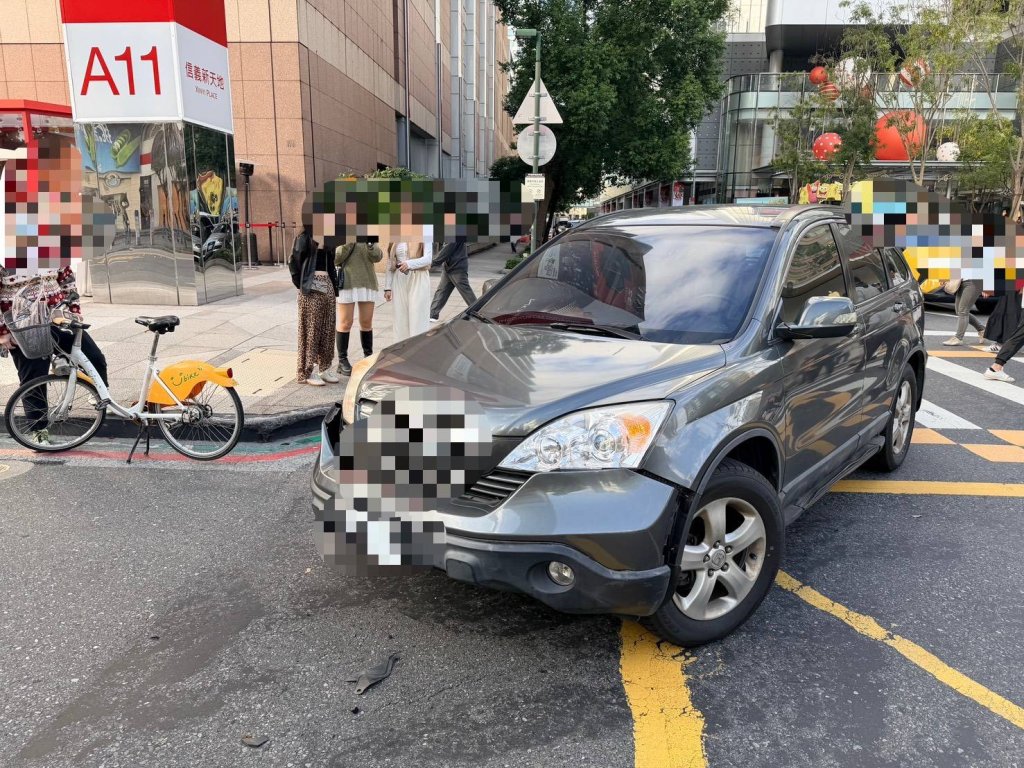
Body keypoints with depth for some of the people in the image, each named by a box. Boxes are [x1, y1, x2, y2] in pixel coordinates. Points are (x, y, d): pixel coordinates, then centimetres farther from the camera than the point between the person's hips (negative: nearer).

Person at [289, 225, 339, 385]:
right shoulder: (304, 238, -5)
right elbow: (294, 263, -8)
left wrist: (335, 285, 8)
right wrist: (301, 283, -4)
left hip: (327, 285, 6)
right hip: (312, 288, -6)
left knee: (327, 329, 8)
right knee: (311, 329, -2)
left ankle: (325, 368, 17)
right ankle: (308, 372, 4)